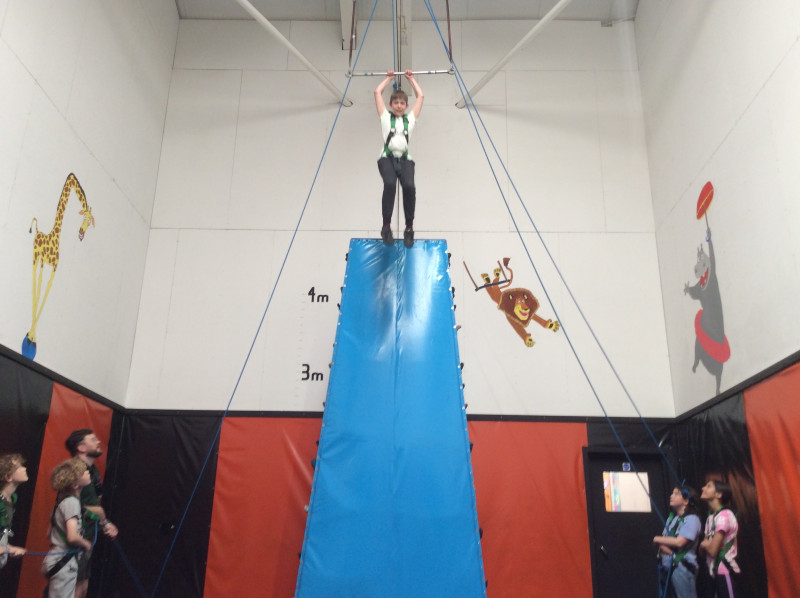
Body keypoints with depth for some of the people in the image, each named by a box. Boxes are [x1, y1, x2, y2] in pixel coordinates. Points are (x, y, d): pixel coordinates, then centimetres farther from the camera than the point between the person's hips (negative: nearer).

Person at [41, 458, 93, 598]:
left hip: (57, 560, 9)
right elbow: (73, 537, -29)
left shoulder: (63, 499, 10)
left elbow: (49, 532, 19)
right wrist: (87, 544, -10)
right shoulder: (72, 502, -18)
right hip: (64, 564, -9)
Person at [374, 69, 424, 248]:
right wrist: (389, 78, 35)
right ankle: (386, 226, -22)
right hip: (387, 158, -1)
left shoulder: (410, 118, 22)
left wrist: (411, 79, 38)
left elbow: (421, 96, 28)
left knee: (409, 186, -28)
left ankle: (409, 227, -16)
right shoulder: (385, 117, 19)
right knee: (390, 184, -32)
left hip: (405, 159, 1)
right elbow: (377, 92, 23)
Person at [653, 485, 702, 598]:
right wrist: (670, 552, -12)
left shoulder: (691, 519, -10)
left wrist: (657, 539, -6)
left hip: (682, 567, -7)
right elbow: (663, 542, 10)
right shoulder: (672, 517, 12)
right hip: (668, 566, 7)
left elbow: (679, 542, -19)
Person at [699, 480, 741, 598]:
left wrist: (705, 544, 1)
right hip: (717, 572, 9)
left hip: (726, 572, -9)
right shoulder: (711, 517, 13)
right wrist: (705, 544, -10)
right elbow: (704, 546, 12)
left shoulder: (724, 515, -16)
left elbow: (713, 550, -20)